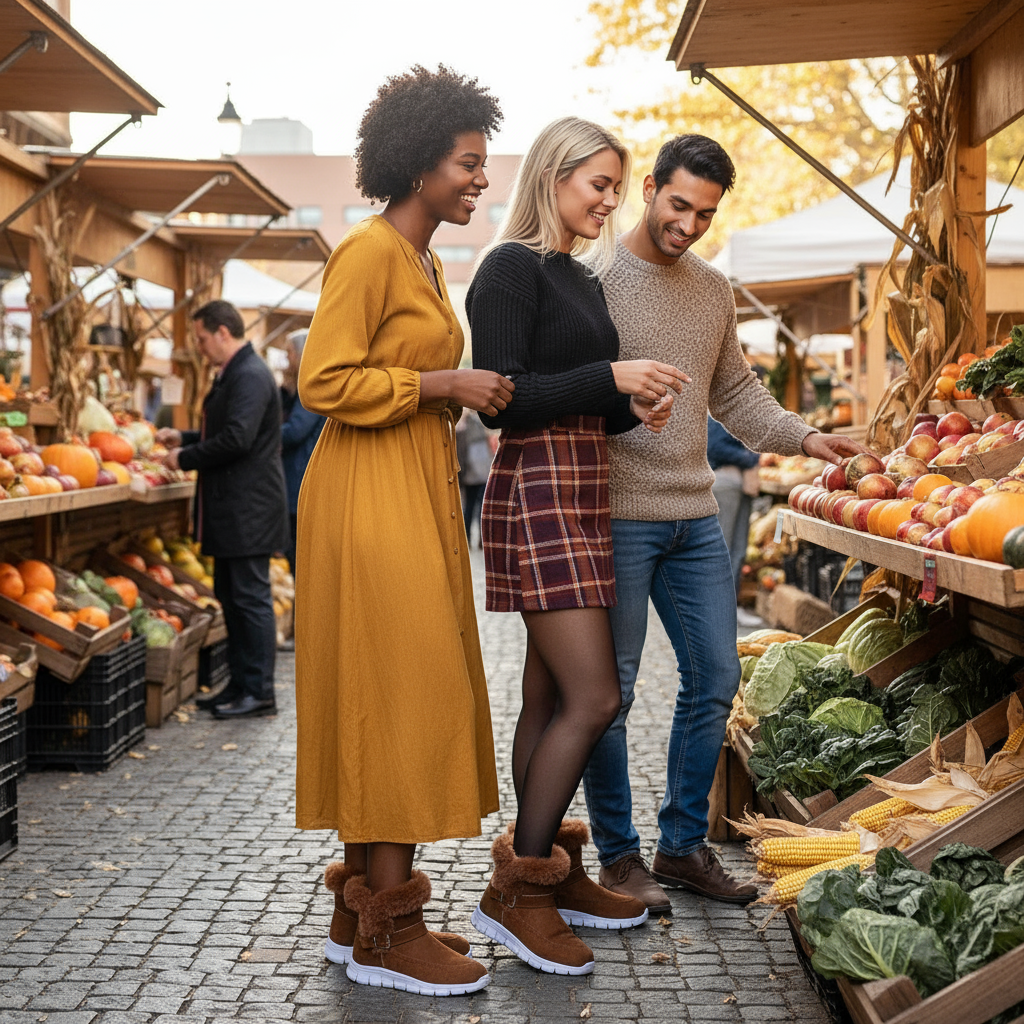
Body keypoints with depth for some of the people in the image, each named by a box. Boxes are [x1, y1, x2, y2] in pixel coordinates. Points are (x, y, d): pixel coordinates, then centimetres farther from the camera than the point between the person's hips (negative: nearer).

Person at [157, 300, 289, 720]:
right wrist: (184, 438, 18)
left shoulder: (250, 376, -16)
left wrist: (186, 458, -15)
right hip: (233, 510, 11)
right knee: (230, 596, 14)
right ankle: (240, 685, 21)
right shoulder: (232, 374, 17)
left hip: (248, 510, -11)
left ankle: (259, 693, -1)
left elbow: (237, 439, -26)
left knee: (251, 598, -6)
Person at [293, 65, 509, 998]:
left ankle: (364, 912, 18)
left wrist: (467, 395, 13)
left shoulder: (425, 262, 18)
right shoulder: (369, 253, -11)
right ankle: (384, 936, 0)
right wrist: (444, 384, -17)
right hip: (370, 497, -10)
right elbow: (325, 383, -18)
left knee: (403, 703, 10)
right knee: (397, 697, -8)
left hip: (415, 497, 10)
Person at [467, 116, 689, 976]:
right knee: (594, 696, -12)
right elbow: (502, 399, -15)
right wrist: (612, 377, -17)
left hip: (582, 493, 9)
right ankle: (515, 890, -4)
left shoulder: (582, 279, 19)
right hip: (537, 493, -9)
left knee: (550, 697, 11)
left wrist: (632, 408, 2)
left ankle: (555, 875, 17)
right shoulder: (512, 267, -8)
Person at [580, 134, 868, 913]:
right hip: (616, 515, -6)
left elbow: (735, 392, 20)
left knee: (715, 681, 8)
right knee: (610, 690, 1)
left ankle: (684, 847, 22)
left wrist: (803, 437, 7)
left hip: (696, 518, 7)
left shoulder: (714, 291, 14)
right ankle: (619, 856, 15)